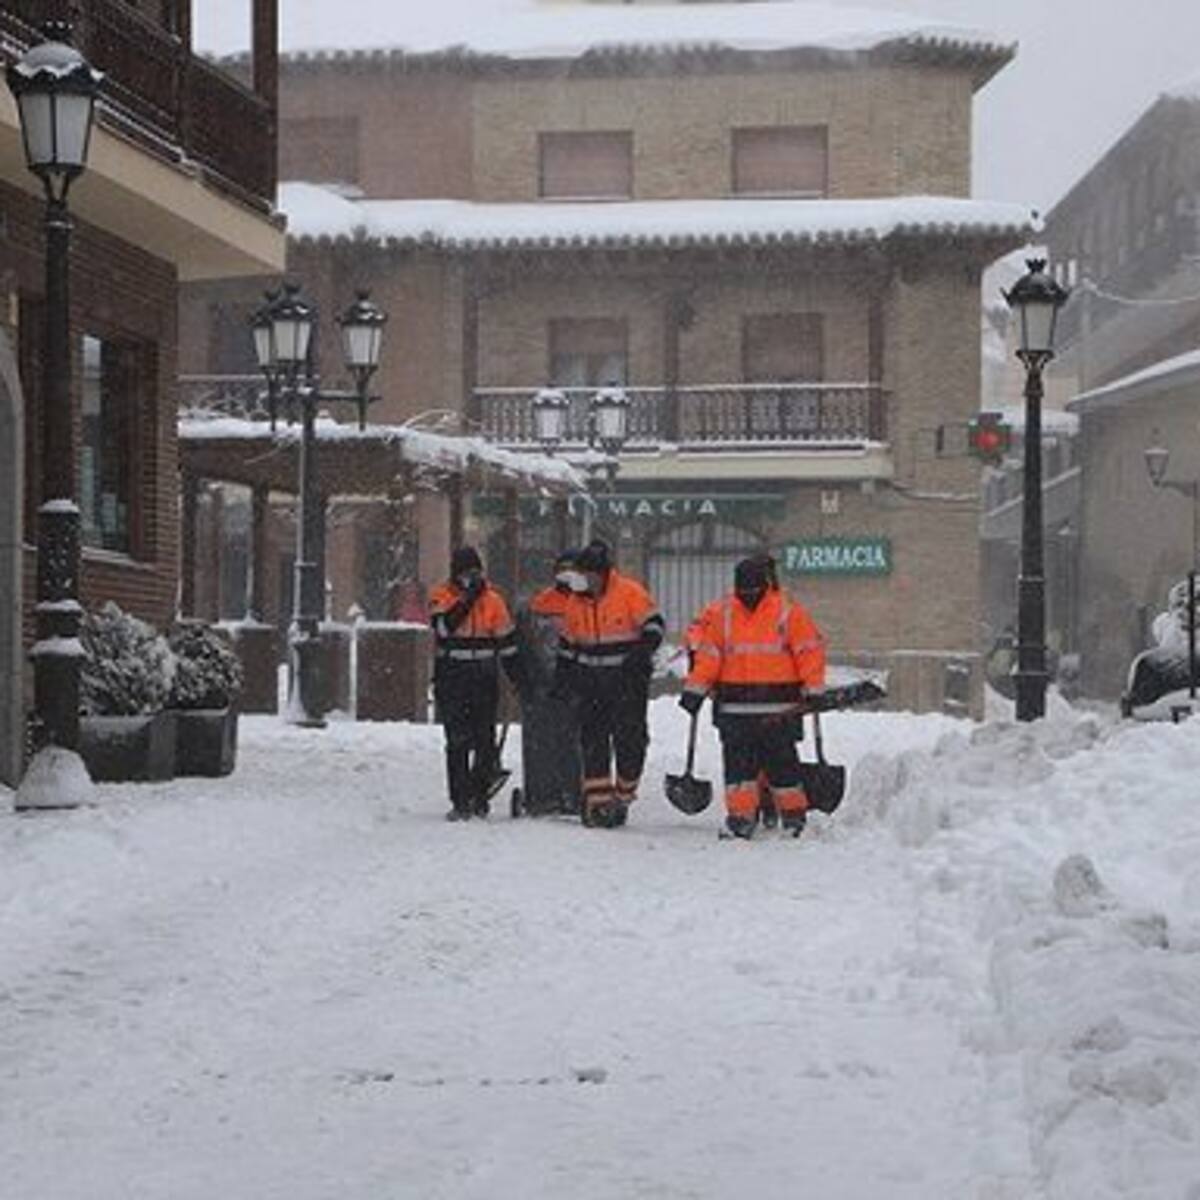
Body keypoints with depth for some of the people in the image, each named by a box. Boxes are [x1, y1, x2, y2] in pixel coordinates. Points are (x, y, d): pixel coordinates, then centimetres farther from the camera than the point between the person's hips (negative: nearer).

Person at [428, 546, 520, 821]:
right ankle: (460, 801, -2)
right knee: (458, 743, -5)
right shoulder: (442, 597, 1)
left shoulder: (492, 600, 8)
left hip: (485, 679, 2)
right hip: (451, 680, -2)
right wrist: (468, 599, -20)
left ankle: (479, 797, 13)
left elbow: (506, 641, 14)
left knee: (485, 741, 2)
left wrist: (517, 675, 12)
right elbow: (444, 626, -18)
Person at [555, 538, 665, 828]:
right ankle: (597, 800, 1)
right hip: (591, 682, 4)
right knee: (593, 740, 0)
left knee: (629, 738, -3)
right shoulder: (575, 602, 8)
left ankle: (623, 795, 10)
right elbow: (568, 642, 18)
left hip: (628, 679, -4)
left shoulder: (630, 593, -8)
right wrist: (563, 674, 14)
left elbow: (653, 624, -7)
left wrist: (641, 652, -22)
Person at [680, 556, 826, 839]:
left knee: (781, 762, 3)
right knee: (738, 763, 0)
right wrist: (695, 689, 1)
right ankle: (741, 816, 3)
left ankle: (793, 813, 16)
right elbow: (707, 656, 7)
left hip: (778, 709, -2)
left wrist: (813, 690, -4)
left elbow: (810, 651, 0)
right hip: (735, 708, 2)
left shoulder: (789, 612, -1)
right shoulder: (721, 614, 6)